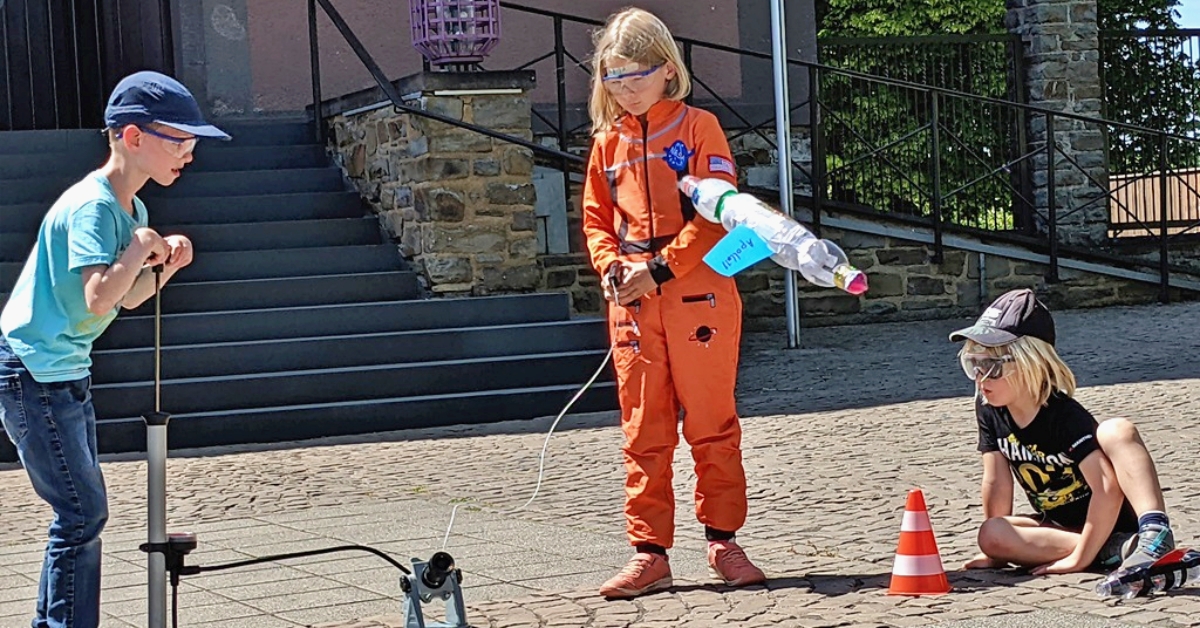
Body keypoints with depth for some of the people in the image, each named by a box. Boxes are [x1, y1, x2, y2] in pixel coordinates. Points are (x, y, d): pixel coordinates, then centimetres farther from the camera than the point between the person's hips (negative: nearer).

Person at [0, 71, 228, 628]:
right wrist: (140, 248, -20)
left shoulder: (131, 209, 10)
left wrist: (165, 265, 0)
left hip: (66, 372, 10)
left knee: (83, 508, 15)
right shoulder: (92, 206, -20)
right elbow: (99, 298, -33)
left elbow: (127, 298, 17)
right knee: (82, 513, -10)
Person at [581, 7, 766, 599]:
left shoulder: (697, 128, 0)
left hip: (697, 293, -4)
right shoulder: (608, 143, 13)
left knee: (712, 425, 3)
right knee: (644, 433, 5)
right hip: (632, 305, 4)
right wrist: (611, 266, -3)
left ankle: (722, 540, 14)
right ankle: (649, 552, 9)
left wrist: (660, 268, -14)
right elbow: (597, 218, 18)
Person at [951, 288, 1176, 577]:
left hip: (1115, 522, -7)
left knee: (1118, 431, -31)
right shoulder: (989, 409, -5)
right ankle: (1118, 551, -25)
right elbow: (997, 483, 1)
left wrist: (1079, 558, -31)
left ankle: (1155, 536, -44)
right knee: (990, 534, -24)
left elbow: (1108, 487, -31)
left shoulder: (1065, 416, -23)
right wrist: (998, 550, 1)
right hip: (1064, 526, 7)